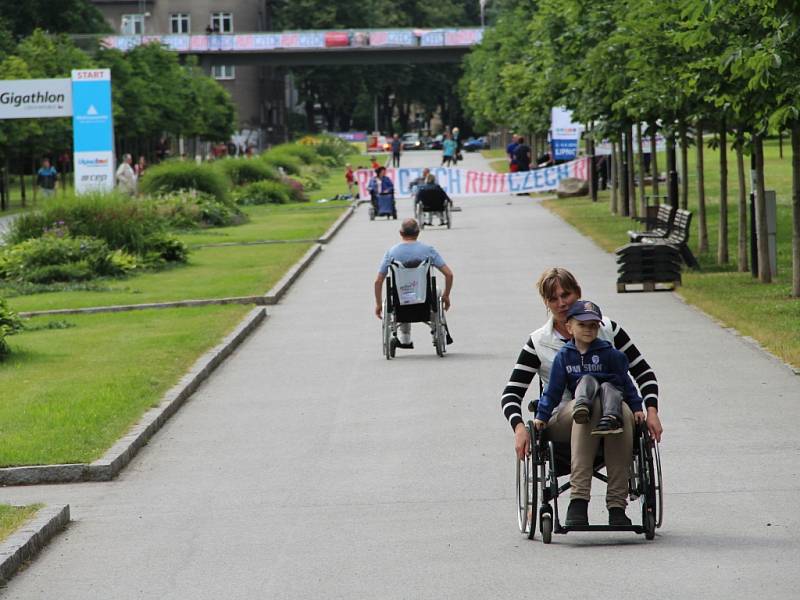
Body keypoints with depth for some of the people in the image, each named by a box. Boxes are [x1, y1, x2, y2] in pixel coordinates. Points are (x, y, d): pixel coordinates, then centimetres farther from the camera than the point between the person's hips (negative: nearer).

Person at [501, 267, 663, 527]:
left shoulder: (607, 329, 10)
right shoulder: (539, 342, 8)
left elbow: (644, 373, 12)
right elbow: (511, 394, 5)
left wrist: (651, 411, -5)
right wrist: (519, 428, -14)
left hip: (612, 414, 1)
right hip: (562, 419, -1)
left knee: (621, 409, -36)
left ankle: (617, 504, -39)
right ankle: (578, 500, -46)